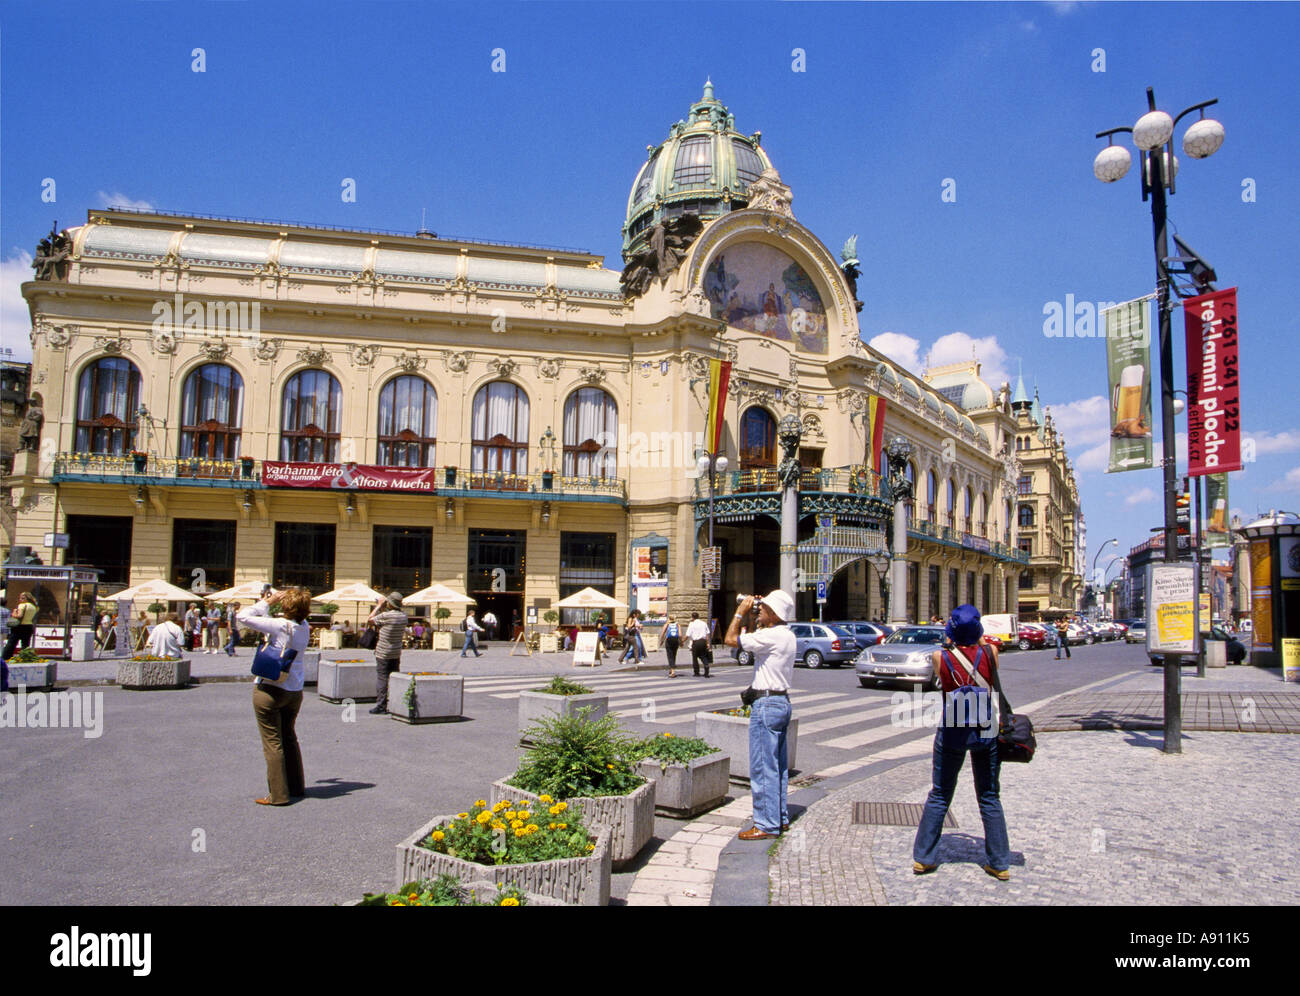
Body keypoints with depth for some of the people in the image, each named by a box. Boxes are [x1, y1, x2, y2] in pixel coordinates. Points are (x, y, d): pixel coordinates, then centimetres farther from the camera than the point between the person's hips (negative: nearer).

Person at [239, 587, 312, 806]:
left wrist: (267, 602, -6)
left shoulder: (280, 625, -20)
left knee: (273, 743, 2)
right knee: (289, 738, 21)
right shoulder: (304, 627, 0)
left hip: (270, 690, -7)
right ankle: (296, 787, 29)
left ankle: (278, 794, 6)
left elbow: (244, 616, -16)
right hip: (295, 691, 7)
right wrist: (267, 606, 14)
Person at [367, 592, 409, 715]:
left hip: (383, 653, -6)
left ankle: (381, 705, 2)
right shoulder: (403, 616, 1)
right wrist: (383, 609, 12)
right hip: (396, 653, 6)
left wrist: (379, 606, -1)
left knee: (381, 678, 0)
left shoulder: (386, 616, -19)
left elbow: (369, 621, -7)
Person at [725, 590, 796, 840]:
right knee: (779, 766, 16)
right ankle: (781, 817, 24)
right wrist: (749, 619, 15)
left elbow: (730, 639, -16)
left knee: (763, 767, -4)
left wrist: (740, 612, -7)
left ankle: (767, 824, 1)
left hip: (766, 704, -10)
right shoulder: (787, 635, 10)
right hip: (782, 701, 10)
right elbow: (754, 640, 25)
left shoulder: (771, 636, -19)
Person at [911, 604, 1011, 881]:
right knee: (990, 798, 14)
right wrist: (980, 640, 12)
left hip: (951, 733, 0)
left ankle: (923, 857, 17)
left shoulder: (940, 657, -12)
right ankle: (999, 863, 19)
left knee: (939, 795, 12)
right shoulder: (989, 653, -11)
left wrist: (951, 642, 10)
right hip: (986, 733, 0)